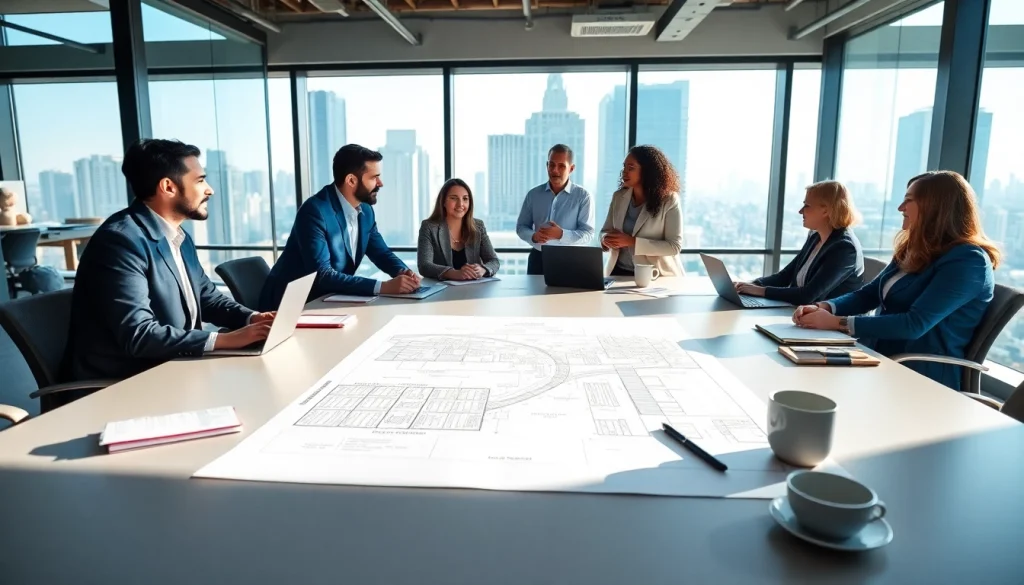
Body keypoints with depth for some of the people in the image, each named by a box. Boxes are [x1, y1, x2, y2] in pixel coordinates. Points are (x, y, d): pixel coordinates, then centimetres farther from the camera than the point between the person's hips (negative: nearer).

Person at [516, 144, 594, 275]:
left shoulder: (582, 196, -4)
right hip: (538, 259, 2)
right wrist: (533, 236, -13)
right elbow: (521, 226, 9)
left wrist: (561, 235, -25)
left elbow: (588, 233, -9)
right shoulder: (533, 194, 5)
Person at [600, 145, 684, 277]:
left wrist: (632, 242, -19)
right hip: (619, 272, 3)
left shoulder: (669, 200, -7)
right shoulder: (618, 197, 5)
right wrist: (606, 239, -11)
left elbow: (674, 246, -11)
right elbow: (605, 231, 13)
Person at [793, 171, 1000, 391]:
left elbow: (914, 325, -23)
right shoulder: (914, 249, 12)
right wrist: (823, 307, -6)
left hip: (922, 378, -7)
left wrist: (837, 322, -24)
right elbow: (869, 294, 14)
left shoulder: (968, 261, -13)